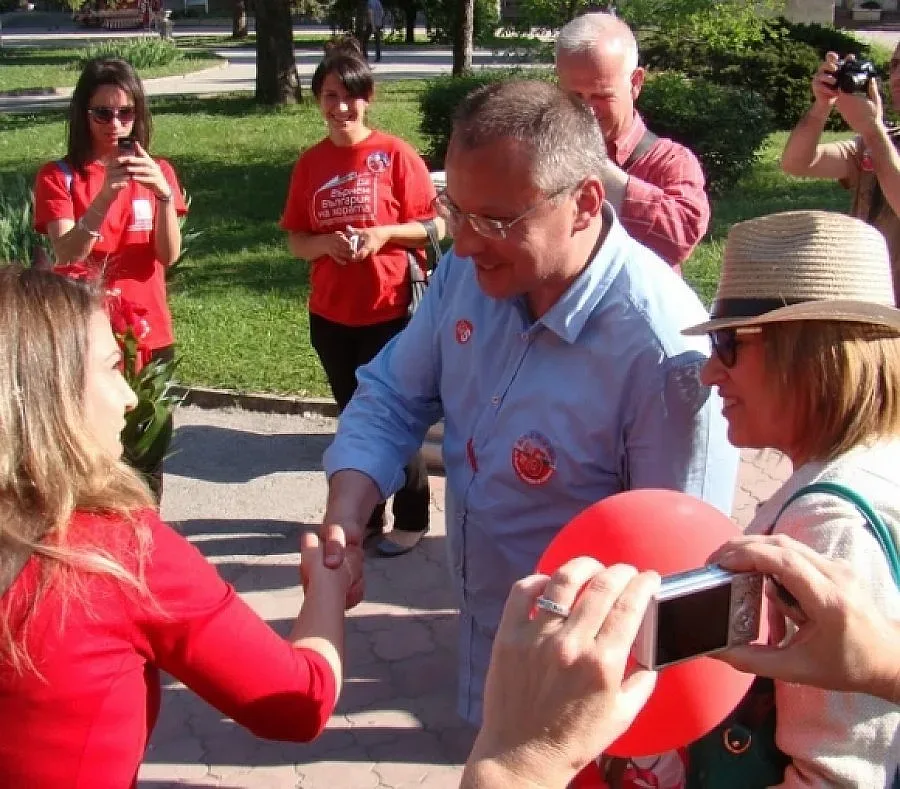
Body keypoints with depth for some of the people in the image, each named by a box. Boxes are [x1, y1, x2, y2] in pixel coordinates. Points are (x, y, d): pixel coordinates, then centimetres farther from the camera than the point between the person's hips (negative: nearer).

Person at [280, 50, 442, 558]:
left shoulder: (395, 154, -9)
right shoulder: (310, 164, 4)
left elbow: (434, 226, -6)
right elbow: (296, 240, 6)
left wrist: (385, 233, -21)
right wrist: (326, 243, -14)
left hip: (389, 310, -4)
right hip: (330, 314, 4)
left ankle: (412, 519, 21)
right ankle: (363, 514, 30)